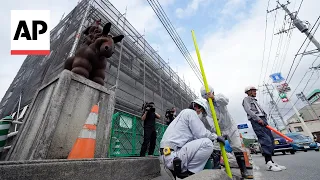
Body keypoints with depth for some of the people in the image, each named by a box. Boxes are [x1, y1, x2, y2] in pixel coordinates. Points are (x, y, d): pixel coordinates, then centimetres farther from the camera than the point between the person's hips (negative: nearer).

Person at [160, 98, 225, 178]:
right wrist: (216, 137, 8)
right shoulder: (191, 112, -3)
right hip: (173, 156, -10)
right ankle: (189, 173, -5)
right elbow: (202, 134, -10)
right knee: (207, 143, -13)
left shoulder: (184, 113, 27)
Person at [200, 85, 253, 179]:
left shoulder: (219, 96, -6)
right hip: (218, 130, 0)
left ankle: (244, 171, 13)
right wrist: (214, 130, -40)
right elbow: (208, 120, -25)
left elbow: (226, 101, -30)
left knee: (237, 147, -1)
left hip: (231, 127, 1)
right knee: (216, 149, -9)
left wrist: (214, 98, -42)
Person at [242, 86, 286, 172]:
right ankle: (269, 163, -19)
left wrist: (264, 120, 9)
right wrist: (258, 119, -16)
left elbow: (261, 111, 25)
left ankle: (270, 161, 4)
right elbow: (248, 110, -10)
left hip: (262, 120, 9)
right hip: (256, 120, -9)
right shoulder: (246, 99, 6)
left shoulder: (255, 101, 34)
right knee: (265, 140, -18)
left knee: (271, 140, 1)